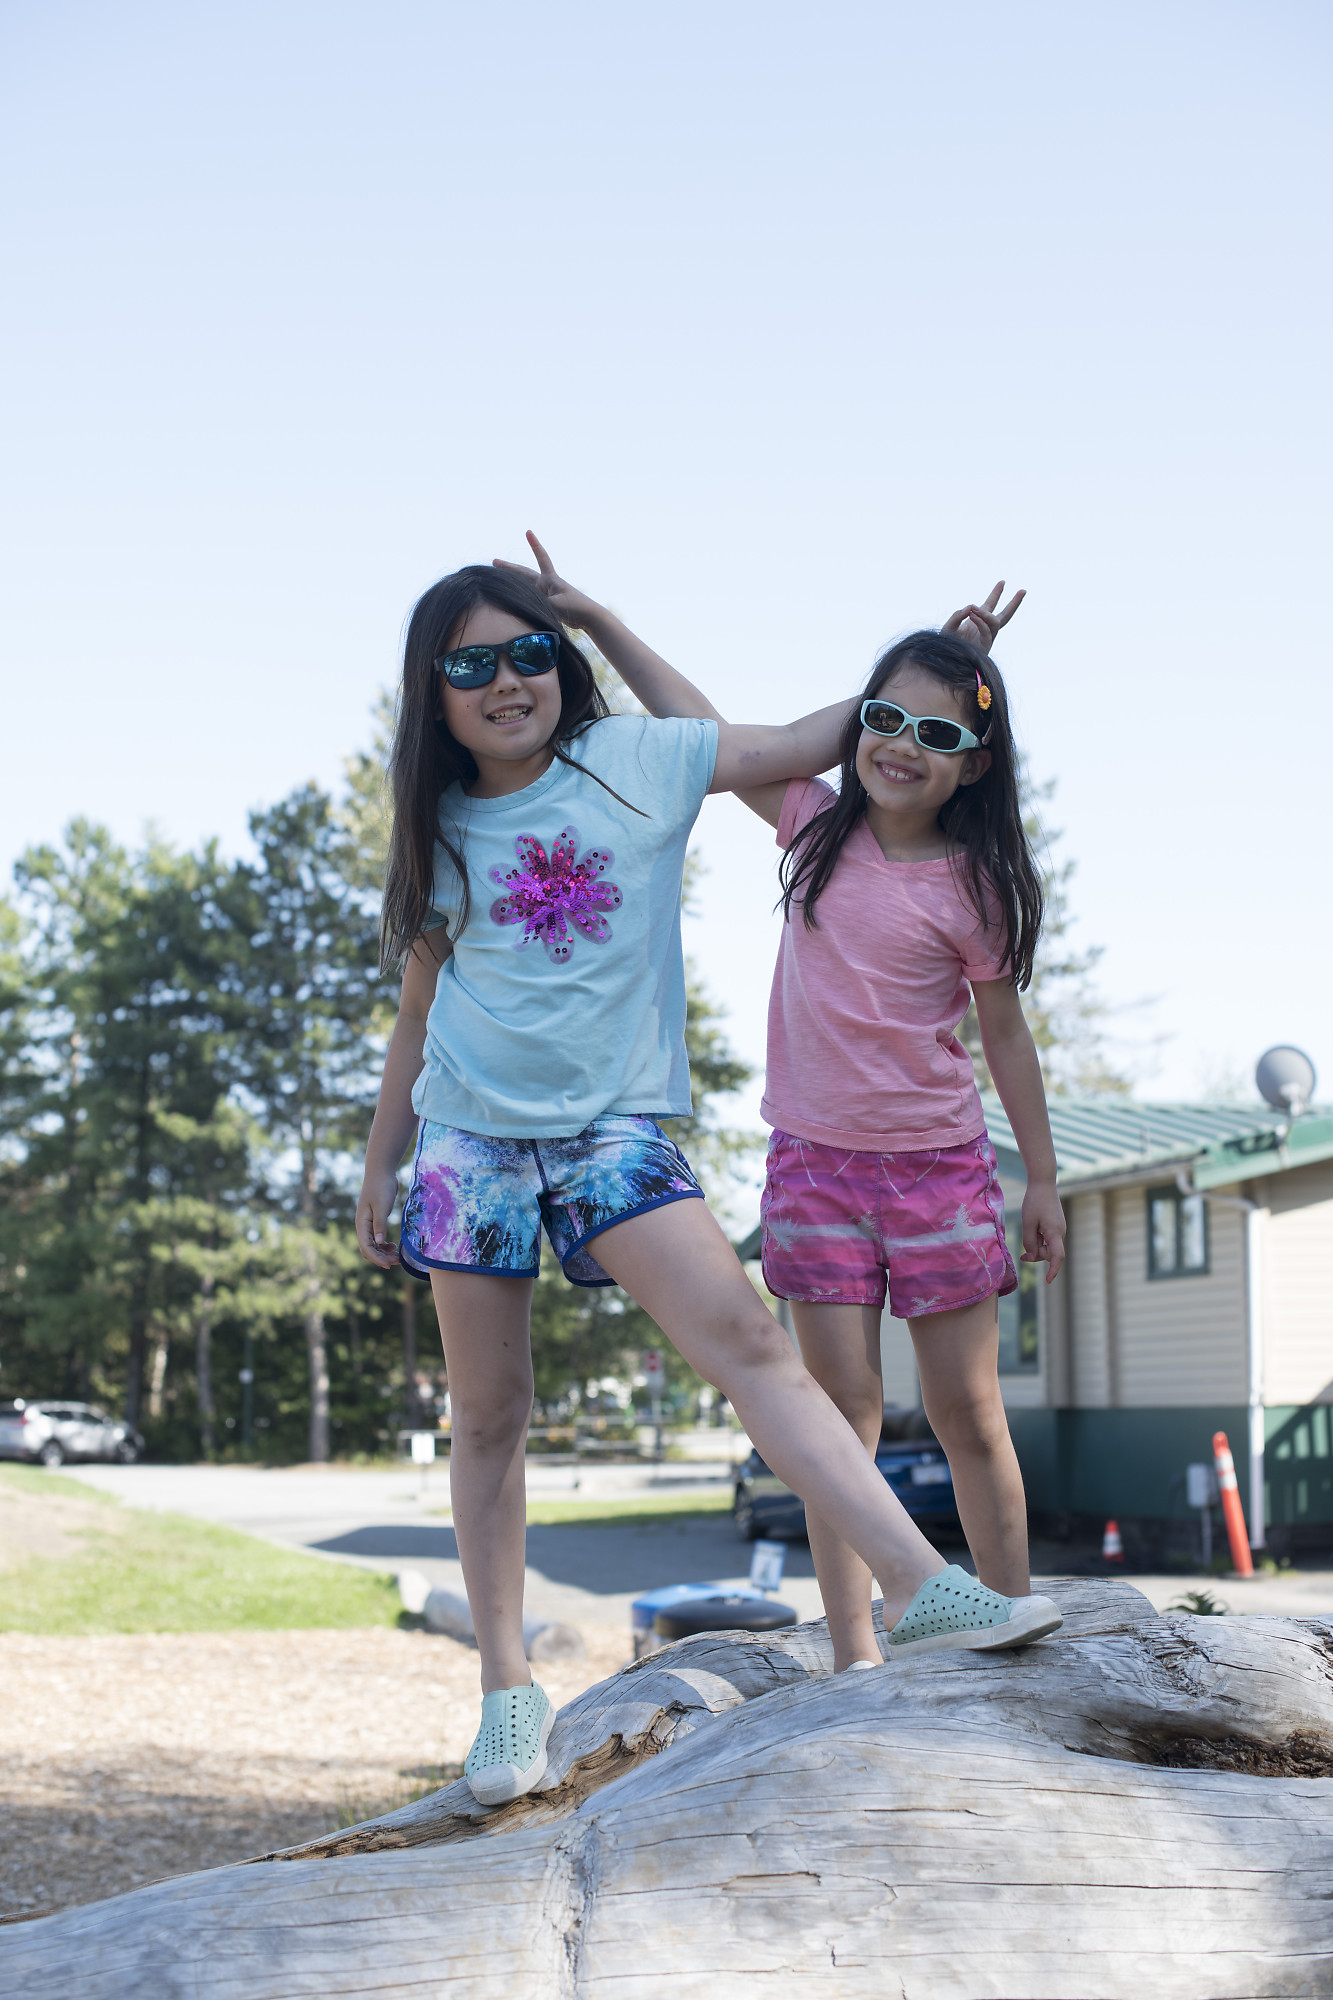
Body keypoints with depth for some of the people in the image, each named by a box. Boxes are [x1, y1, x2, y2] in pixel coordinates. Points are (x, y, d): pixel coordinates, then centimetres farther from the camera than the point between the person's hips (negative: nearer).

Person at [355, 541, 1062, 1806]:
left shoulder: (635, 761, 3)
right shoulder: (441, 830, 8)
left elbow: (805, 743, 8)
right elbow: (419, 1013, 15)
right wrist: (378, 1170, 16)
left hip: (613, 1125, -1)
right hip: (471, 1133, 2)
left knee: (746, 1337, -17)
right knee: (488, 1416, 3)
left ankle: (918, 1585, -21)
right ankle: (507, 1687, 13)